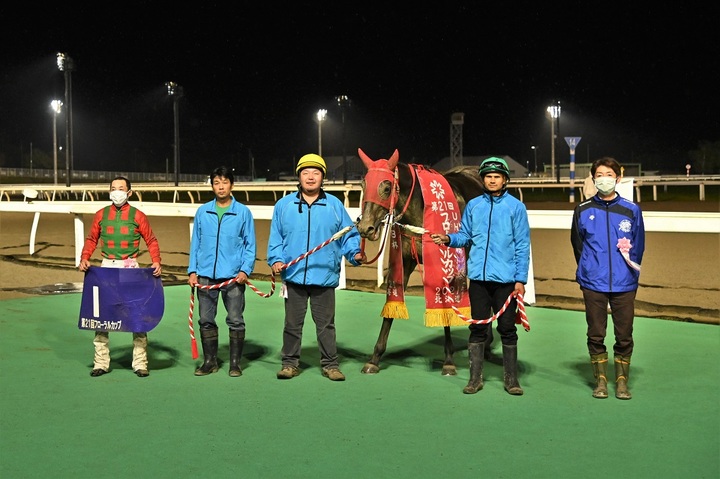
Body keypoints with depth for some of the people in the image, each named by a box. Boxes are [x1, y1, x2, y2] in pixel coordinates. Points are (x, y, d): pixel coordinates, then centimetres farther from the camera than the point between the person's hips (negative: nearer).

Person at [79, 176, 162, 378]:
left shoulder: (137, 215, 1)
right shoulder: (101, 215, 7)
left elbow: (151, 240, 3)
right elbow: (91, 239, 11)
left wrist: (156, 262, -11)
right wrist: (84, 259, -5)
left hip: (130, 268, -2)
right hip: (106, 267, 2)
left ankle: (140, 363, 8)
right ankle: (101, 363, 13)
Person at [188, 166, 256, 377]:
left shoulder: (243, 212, 2)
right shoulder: (202, 212, 8)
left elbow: (250, 245, 2)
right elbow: (195, 243, 10)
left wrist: (245, 270, -9)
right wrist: (192, 270, 3)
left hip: (233, 276, -2)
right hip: (205, 275, 3)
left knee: (235, 320, 2)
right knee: (206, 320, 8)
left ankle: (235, 362, 12)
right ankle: (210, 361, 20)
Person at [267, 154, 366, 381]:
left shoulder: (335, 205, 6)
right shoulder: (284, 205, 7)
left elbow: (348, 235, 6)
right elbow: (275, 237, 8)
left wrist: (355, 254, -11)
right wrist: (276, 259, -6)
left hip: (324, 277, -1)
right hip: (294, 276, 1)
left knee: (326, 324, 7)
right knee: (292, 324, 10)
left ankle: (330, 364, 16)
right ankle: (290, 362, 21)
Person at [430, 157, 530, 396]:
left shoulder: (516, 207, -1)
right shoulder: (473, 205, 8)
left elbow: (522, 246, -2)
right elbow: (465, 236, 13)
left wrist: (521, 280, -8)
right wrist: (449, 238, -9)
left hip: (506, 278, -2)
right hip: (478, 277, 3)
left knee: (507, 329, 5)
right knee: (478, 328, 8)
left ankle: (511, 378, 16)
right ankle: (475, 378, 17)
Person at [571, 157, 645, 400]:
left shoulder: (632, 210, 3)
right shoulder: (583, 210, 5)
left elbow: (638, 248, 10)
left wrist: (630, 271, 7)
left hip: (624, 285, 0)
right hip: (593, 284, 0)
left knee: (624, 336, 3)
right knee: (596, 335, 6)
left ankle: (621, 381, 16)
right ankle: (600, 381, 17)